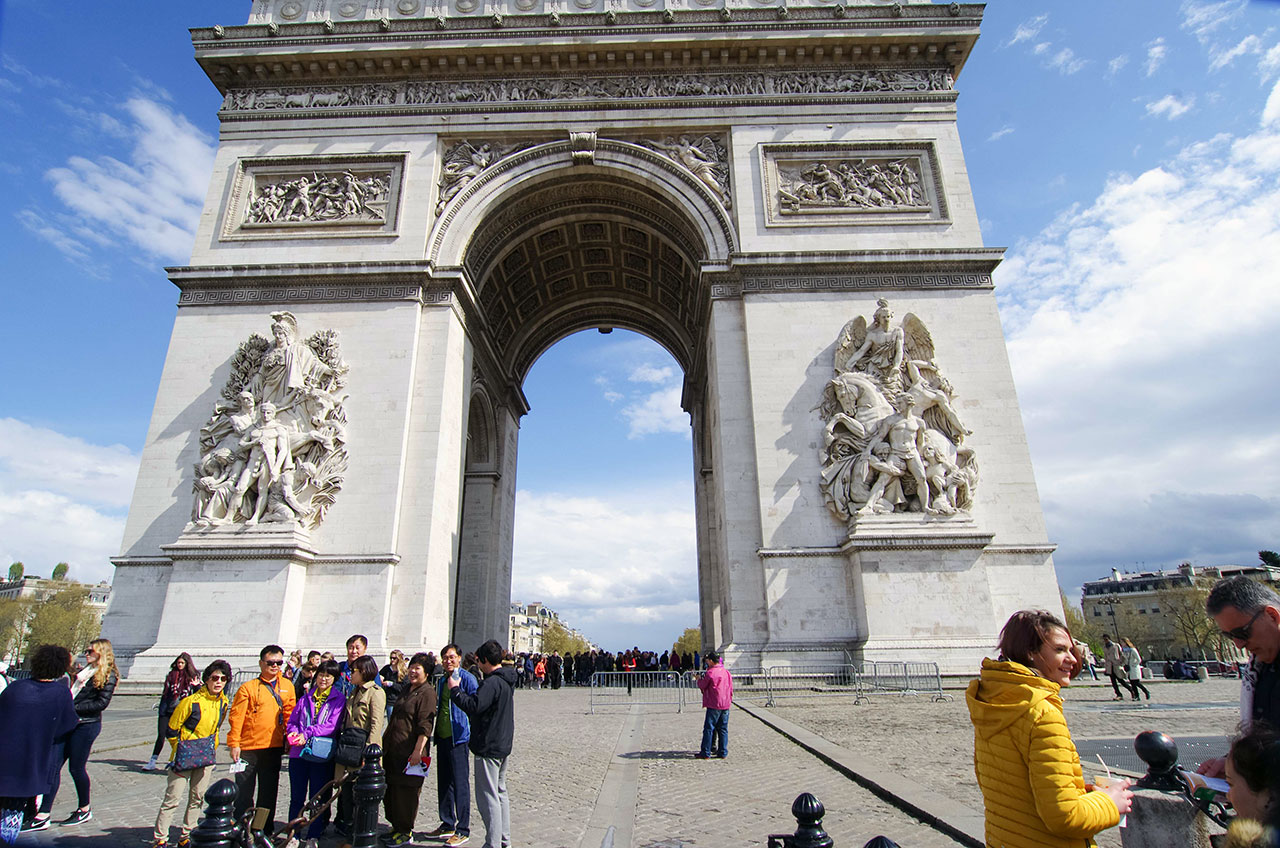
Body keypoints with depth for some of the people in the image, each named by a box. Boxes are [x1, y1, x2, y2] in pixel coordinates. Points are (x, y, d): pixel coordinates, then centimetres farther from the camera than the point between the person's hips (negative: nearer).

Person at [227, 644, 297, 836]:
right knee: (243, 793, 5)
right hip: (248, 748, -3)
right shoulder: (248, 687, -5)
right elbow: (236, 717, -8)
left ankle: (266, 831, 26)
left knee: (269, 792, 13)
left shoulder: (287, 686, 7)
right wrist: (234, 743, -13)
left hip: (274, 748, 4)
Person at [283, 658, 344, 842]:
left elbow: (332, 725, -11)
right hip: (298, 752, 3)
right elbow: (292, 720, 10)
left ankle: (313, 836, 20)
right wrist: (293, 733, -11)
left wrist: (307, 734, -21)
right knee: (296, 796, 8)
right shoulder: (306, 696, 12)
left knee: (317, 797, 6)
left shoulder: (339, 698, -1)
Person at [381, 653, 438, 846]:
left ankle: (405, 832, 15)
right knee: (390, 790, 15)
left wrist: (418, 751, -23)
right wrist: (385, 742, 23)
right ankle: (396, 826, 30)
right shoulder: (406, 689, 14)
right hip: (393, 749, 9)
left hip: (410, 752, -9)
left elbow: (425, 725, -19)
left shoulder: (427, 692, -13)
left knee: (406, 791, 1)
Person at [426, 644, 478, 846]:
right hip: (442, 737, 8)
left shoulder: (467, 678, -11)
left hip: (458, 738, -8)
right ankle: (447, 824, 30)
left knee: (460, 783, -1)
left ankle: (463, 830, 9)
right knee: (443, 782, 16)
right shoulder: (442, 680, 13)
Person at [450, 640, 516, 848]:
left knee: (487, 796, -2)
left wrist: (454, 689, -18)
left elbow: (473, 706, -29)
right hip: (503, 745, 10)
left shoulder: (492, 682, -21)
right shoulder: (507, 681, 10)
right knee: (500, 792, 19)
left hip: (489, 748, -10)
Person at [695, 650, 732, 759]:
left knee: (709, 728, 0)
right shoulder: (727, 672, 8)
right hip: (726, 705, 6)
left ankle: (705, 753, 3)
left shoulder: (710, 673, -12)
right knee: (723, 729, 11)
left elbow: (702, 686, -2)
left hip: (713, 705, -6)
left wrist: (699, 679, 17)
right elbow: (731, 689, 14)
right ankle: (723, 752, 12)